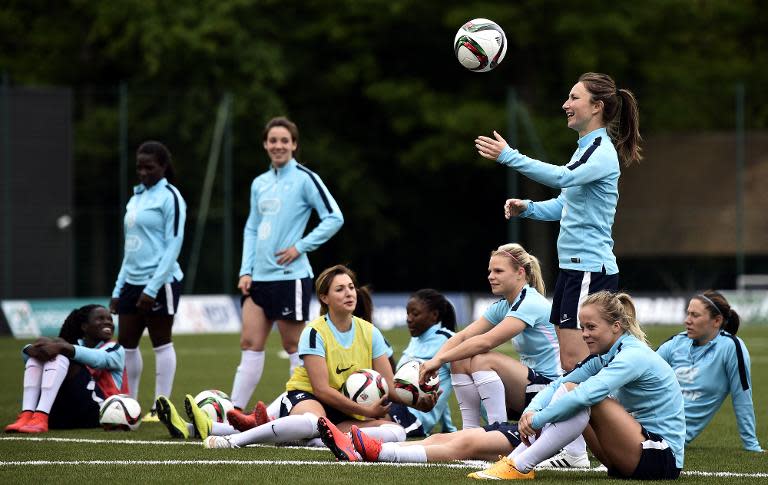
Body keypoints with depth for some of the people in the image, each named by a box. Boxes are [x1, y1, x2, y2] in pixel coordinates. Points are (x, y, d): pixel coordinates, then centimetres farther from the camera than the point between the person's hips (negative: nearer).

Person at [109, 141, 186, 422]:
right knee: (126, 344, 7)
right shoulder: (136, 198, 17)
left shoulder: (169, 197, -7)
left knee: (161, 343, -2)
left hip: (160, 282, -8)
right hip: (132, 281, 8)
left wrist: (152, 288, -17)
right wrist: (118, 289, 15)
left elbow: (173, 245, -12)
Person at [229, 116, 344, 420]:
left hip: (290, 276, -6)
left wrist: (300, 247, -12)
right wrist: (246, 271, 7)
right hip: (259, 278, 6)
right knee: (250, 343, 3)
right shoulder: (260, 184, 14)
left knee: (294, 345, -1)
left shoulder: (304, 179, -6)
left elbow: (334, 218, -9)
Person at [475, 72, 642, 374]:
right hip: (573, 267, 10)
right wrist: (527, 208, 6)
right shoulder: (585, 148, 18)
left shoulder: (602, 151, -13)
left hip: (591, 271, -10)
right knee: (570, 363, 10)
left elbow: (562, 177, -31)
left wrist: (509, 156, -34)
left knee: (575, 362, -13)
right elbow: (565, 204, 25)